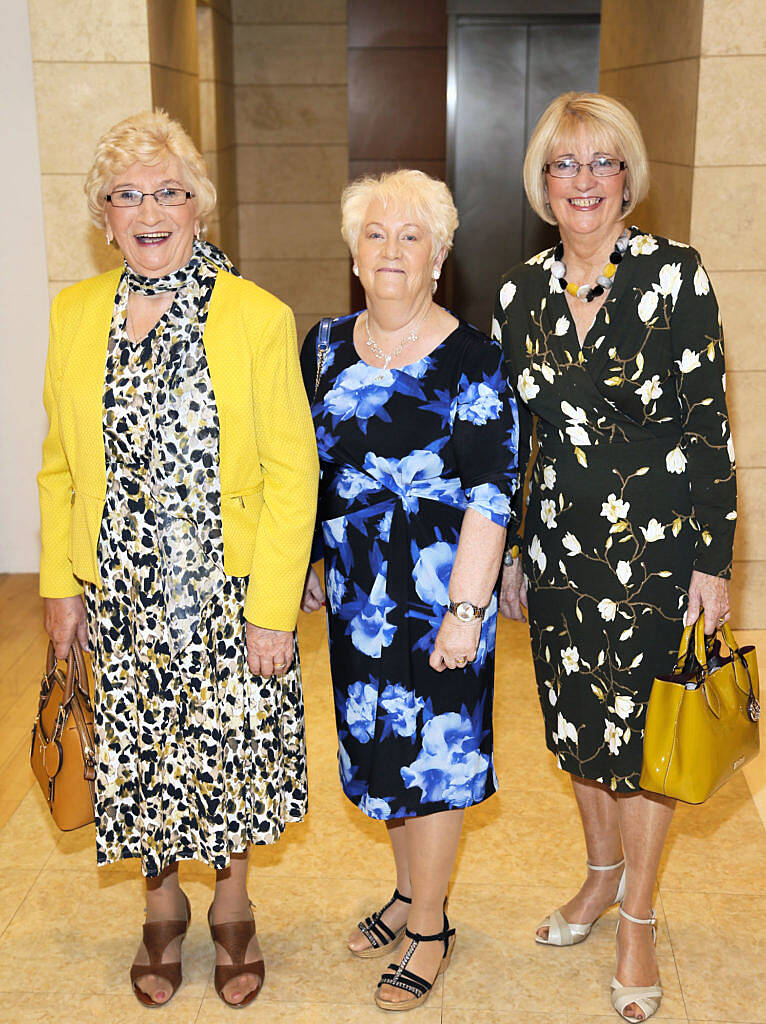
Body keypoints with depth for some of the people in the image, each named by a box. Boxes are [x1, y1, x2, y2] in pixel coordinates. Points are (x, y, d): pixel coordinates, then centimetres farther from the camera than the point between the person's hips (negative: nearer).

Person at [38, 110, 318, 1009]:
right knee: (139, 757, 12)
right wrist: (59, 583, 5)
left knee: (232, 753, 10)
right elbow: (61, 464, 9)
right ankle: (162, 907, 39)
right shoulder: (73, 314, 3)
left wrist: (273, 607, -12)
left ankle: (232, 907, 37)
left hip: (231, 595, -2)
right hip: (121, 596, 3)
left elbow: (292, 472, -9)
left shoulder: (258, 316, -8)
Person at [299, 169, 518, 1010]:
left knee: (432, 755, 6)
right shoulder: (327, 347, 5)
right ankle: (410, 891, 40)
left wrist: (465, 610, -19)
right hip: (355, 593, 6)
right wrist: (303, 565, 13)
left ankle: (430, 928, 25)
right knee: (377, 746, 17)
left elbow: (491, 493, -16)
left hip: (438, 596, -5)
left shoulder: (472, 360, -13)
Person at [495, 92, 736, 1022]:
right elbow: (510, 431, 9)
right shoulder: (520, 291, 4)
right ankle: (602, 874, 39)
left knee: (642, 723, 5)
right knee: (575, 718, 15)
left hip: (654, 538, -4)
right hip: (558, 542, 4)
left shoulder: (673, 273, -9)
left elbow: (707, 423, -9)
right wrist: (508, 551, 10)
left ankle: (637, 918, 24)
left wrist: (712, 558, -11)